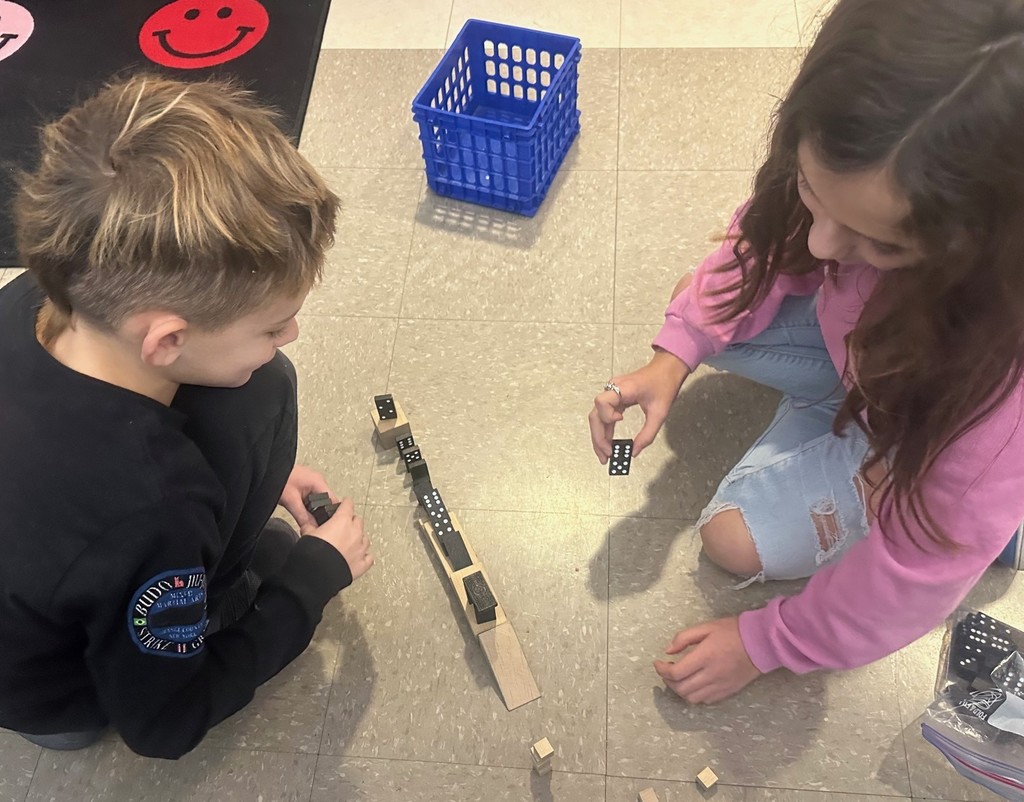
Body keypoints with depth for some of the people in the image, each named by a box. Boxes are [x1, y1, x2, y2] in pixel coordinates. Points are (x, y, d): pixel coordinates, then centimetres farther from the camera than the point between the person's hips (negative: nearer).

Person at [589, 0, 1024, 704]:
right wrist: (673, 358, -23)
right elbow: (773, 240, -12)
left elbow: (928, 559, -30)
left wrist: (765, 643, -19)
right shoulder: (861, 175, -35)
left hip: (937, 432, -4)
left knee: (740, 540, -13)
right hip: (862, 331, 5)